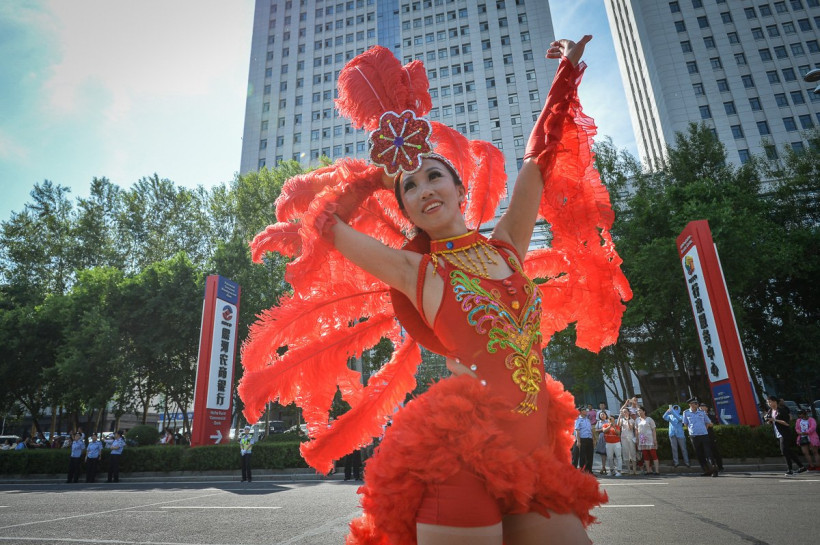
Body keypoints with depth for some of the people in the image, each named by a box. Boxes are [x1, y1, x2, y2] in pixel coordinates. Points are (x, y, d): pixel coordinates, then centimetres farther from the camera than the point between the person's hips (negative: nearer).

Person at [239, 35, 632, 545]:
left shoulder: (506, 245, 11)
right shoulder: (414, 270, 3)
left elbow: (540, 158, 16)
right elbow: (323, 223, 9)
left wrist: (567, 74, 23)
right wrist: (383, 172, 17)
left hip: (533, 454, 5)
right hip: (464, 451, -4)